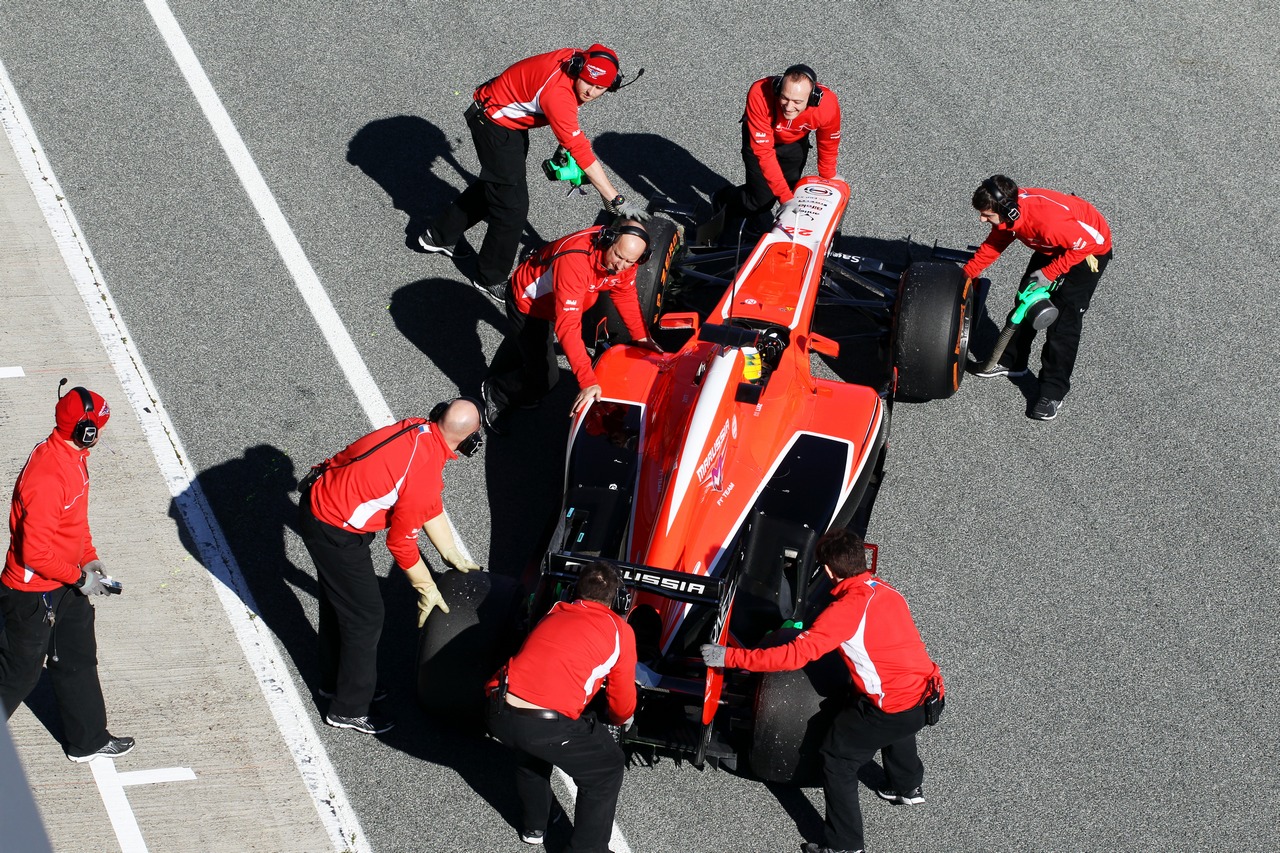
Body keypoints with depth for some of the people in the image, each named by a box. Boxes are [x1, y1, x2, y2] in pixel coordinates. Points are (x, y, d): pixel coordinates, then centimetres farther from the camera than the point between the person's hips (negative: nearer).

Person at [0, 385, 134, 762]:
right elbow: (35, 553, -30)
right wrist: (79, 578, -18)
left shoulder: (72, 455, -2)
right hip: (33, 594, -10)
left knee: (78, 661, 20)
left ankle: (89, 740, 34)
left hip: (65, 587, 10)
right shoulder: (47, 479, -33)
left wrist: (88, 558, 6)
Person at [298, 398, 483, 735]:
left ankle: (335, 682, 46)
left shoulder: (420, 430, -4)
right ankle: (349, 709, 20)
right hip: (334, 532, -9)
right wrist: (427, 588, -2)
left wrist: (454, 557, 17)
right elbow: (400, 541, -16)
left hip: (319, 501, 9)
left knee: (339, 601, 26)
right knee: (365, 615, 5)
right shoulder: (424, 473, -29)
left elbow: (431, 506, 10)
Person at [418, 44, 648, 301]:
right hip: (494, 124, -10)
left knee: (492, 185, 27)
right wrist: (616, 200, -37)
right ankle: (490, 280, 14)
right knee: (512, 205, -3)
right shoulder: (557, 92, -39)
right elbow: (580, 151, -38)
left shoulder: (575, 59, -15)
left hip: (510, 120, 10)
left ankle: (439, 235, 46)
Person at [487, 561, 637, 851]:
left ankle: (533, 825, 48)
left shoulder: (554, 614, 26)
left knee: (531, 744, 39)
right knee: (607, 768, 20)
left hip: (499, 715, 5)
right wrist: (621, 719, 44)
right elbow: (623, 700, 20)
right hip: (549, 725, -5)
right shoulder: (619, 630, 12)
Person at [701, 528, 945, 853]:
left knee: (837, 759, 9)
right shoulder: (885, 590, 4)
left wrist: (729, 657, -20)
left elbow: (795, 655, -23)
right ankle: (908, 787, 63)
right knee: (896, 729, 39)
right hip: (929, 694, 8)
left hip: (894, 709, -8)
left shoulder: (846, 609, -19)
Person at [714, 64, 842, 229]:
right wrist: (785, 196, -39)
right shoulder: (759, 95, -44)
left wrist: (827, 179, 3)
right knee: (761, 198, -6)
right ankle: (723, 200, 26)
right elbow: (764, 151, -38)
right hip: (760, 137, -3)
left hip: (795, 142, 3)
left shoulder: (828, 105, -37)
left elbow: (828, 146, -14)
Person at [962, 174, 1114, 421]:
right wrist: (967, 273, 4)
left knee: (1064, 319, -10)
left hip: (1090, 248, -8)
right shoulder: (1009, 211, -18)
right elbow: (994, 244, 2)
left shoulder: (1047, 220, -43)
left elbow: (1085, 243, -31)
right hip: (1053, 247, 8)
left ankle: (1053, 393, -3)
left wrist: (1049, 274, -25)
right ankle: (1011, 362, 32)